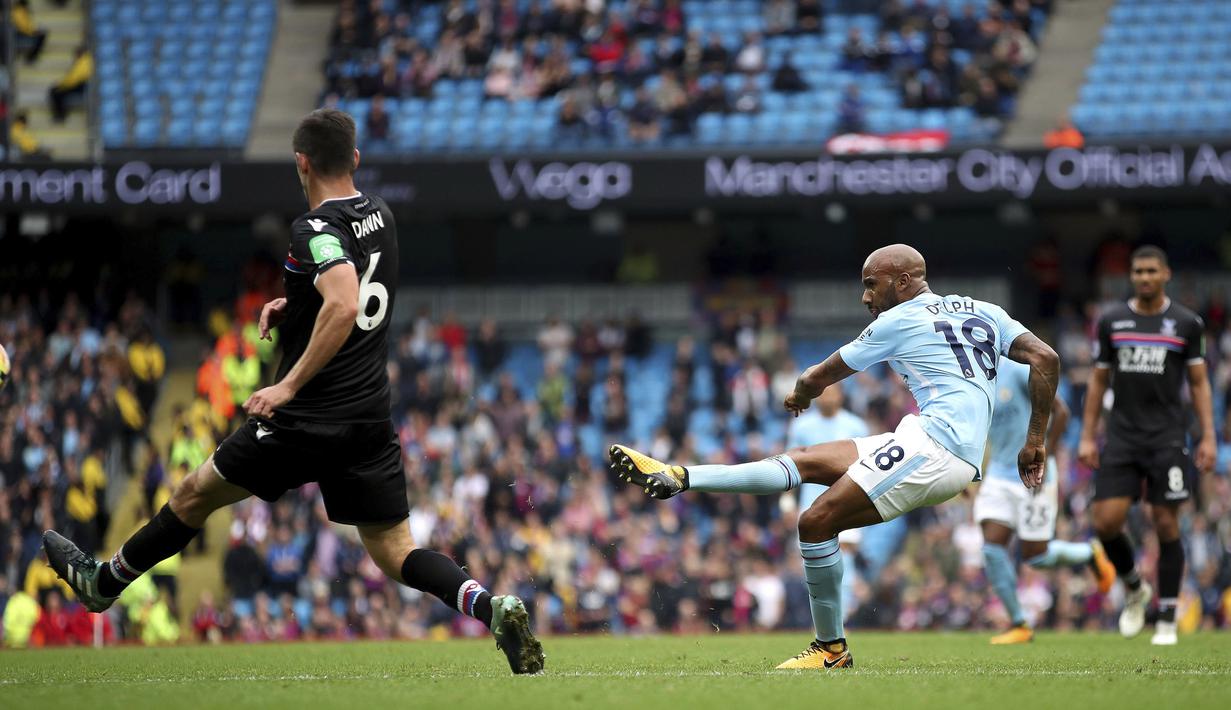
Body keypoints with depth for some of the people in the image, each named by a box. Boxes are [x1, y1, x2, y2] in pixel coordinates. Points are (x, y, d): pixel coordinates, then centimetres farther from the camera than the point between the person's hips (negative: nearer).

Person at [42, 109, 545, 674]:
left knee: (196, 493, 14)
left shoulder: (317, 230, -17)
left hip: (309, 417, -7)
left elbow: (344, 309, -33)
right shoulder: (379, 214, 9)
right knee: (395, 552, 5)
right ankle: (490, 607, -20)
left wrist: (289, 385, -28)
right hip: (371, 418, 7)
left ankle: (103, 582, 31)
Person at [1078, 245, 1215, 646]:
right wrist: (1087, 437, 6)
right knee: (1106, 523, -9)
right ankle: (1134, 589, 20)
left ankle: (1167, 620, 7)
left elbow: (1199, 383, 5)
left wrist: (1208, 437, -4)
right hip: (1121, 439, 2)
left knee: (1166, 524, -3)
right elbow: (1099, 380, 12)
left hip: (1167, 439, -2)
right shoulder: (1111, 321, 7)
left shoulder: (1186, 323, 2)